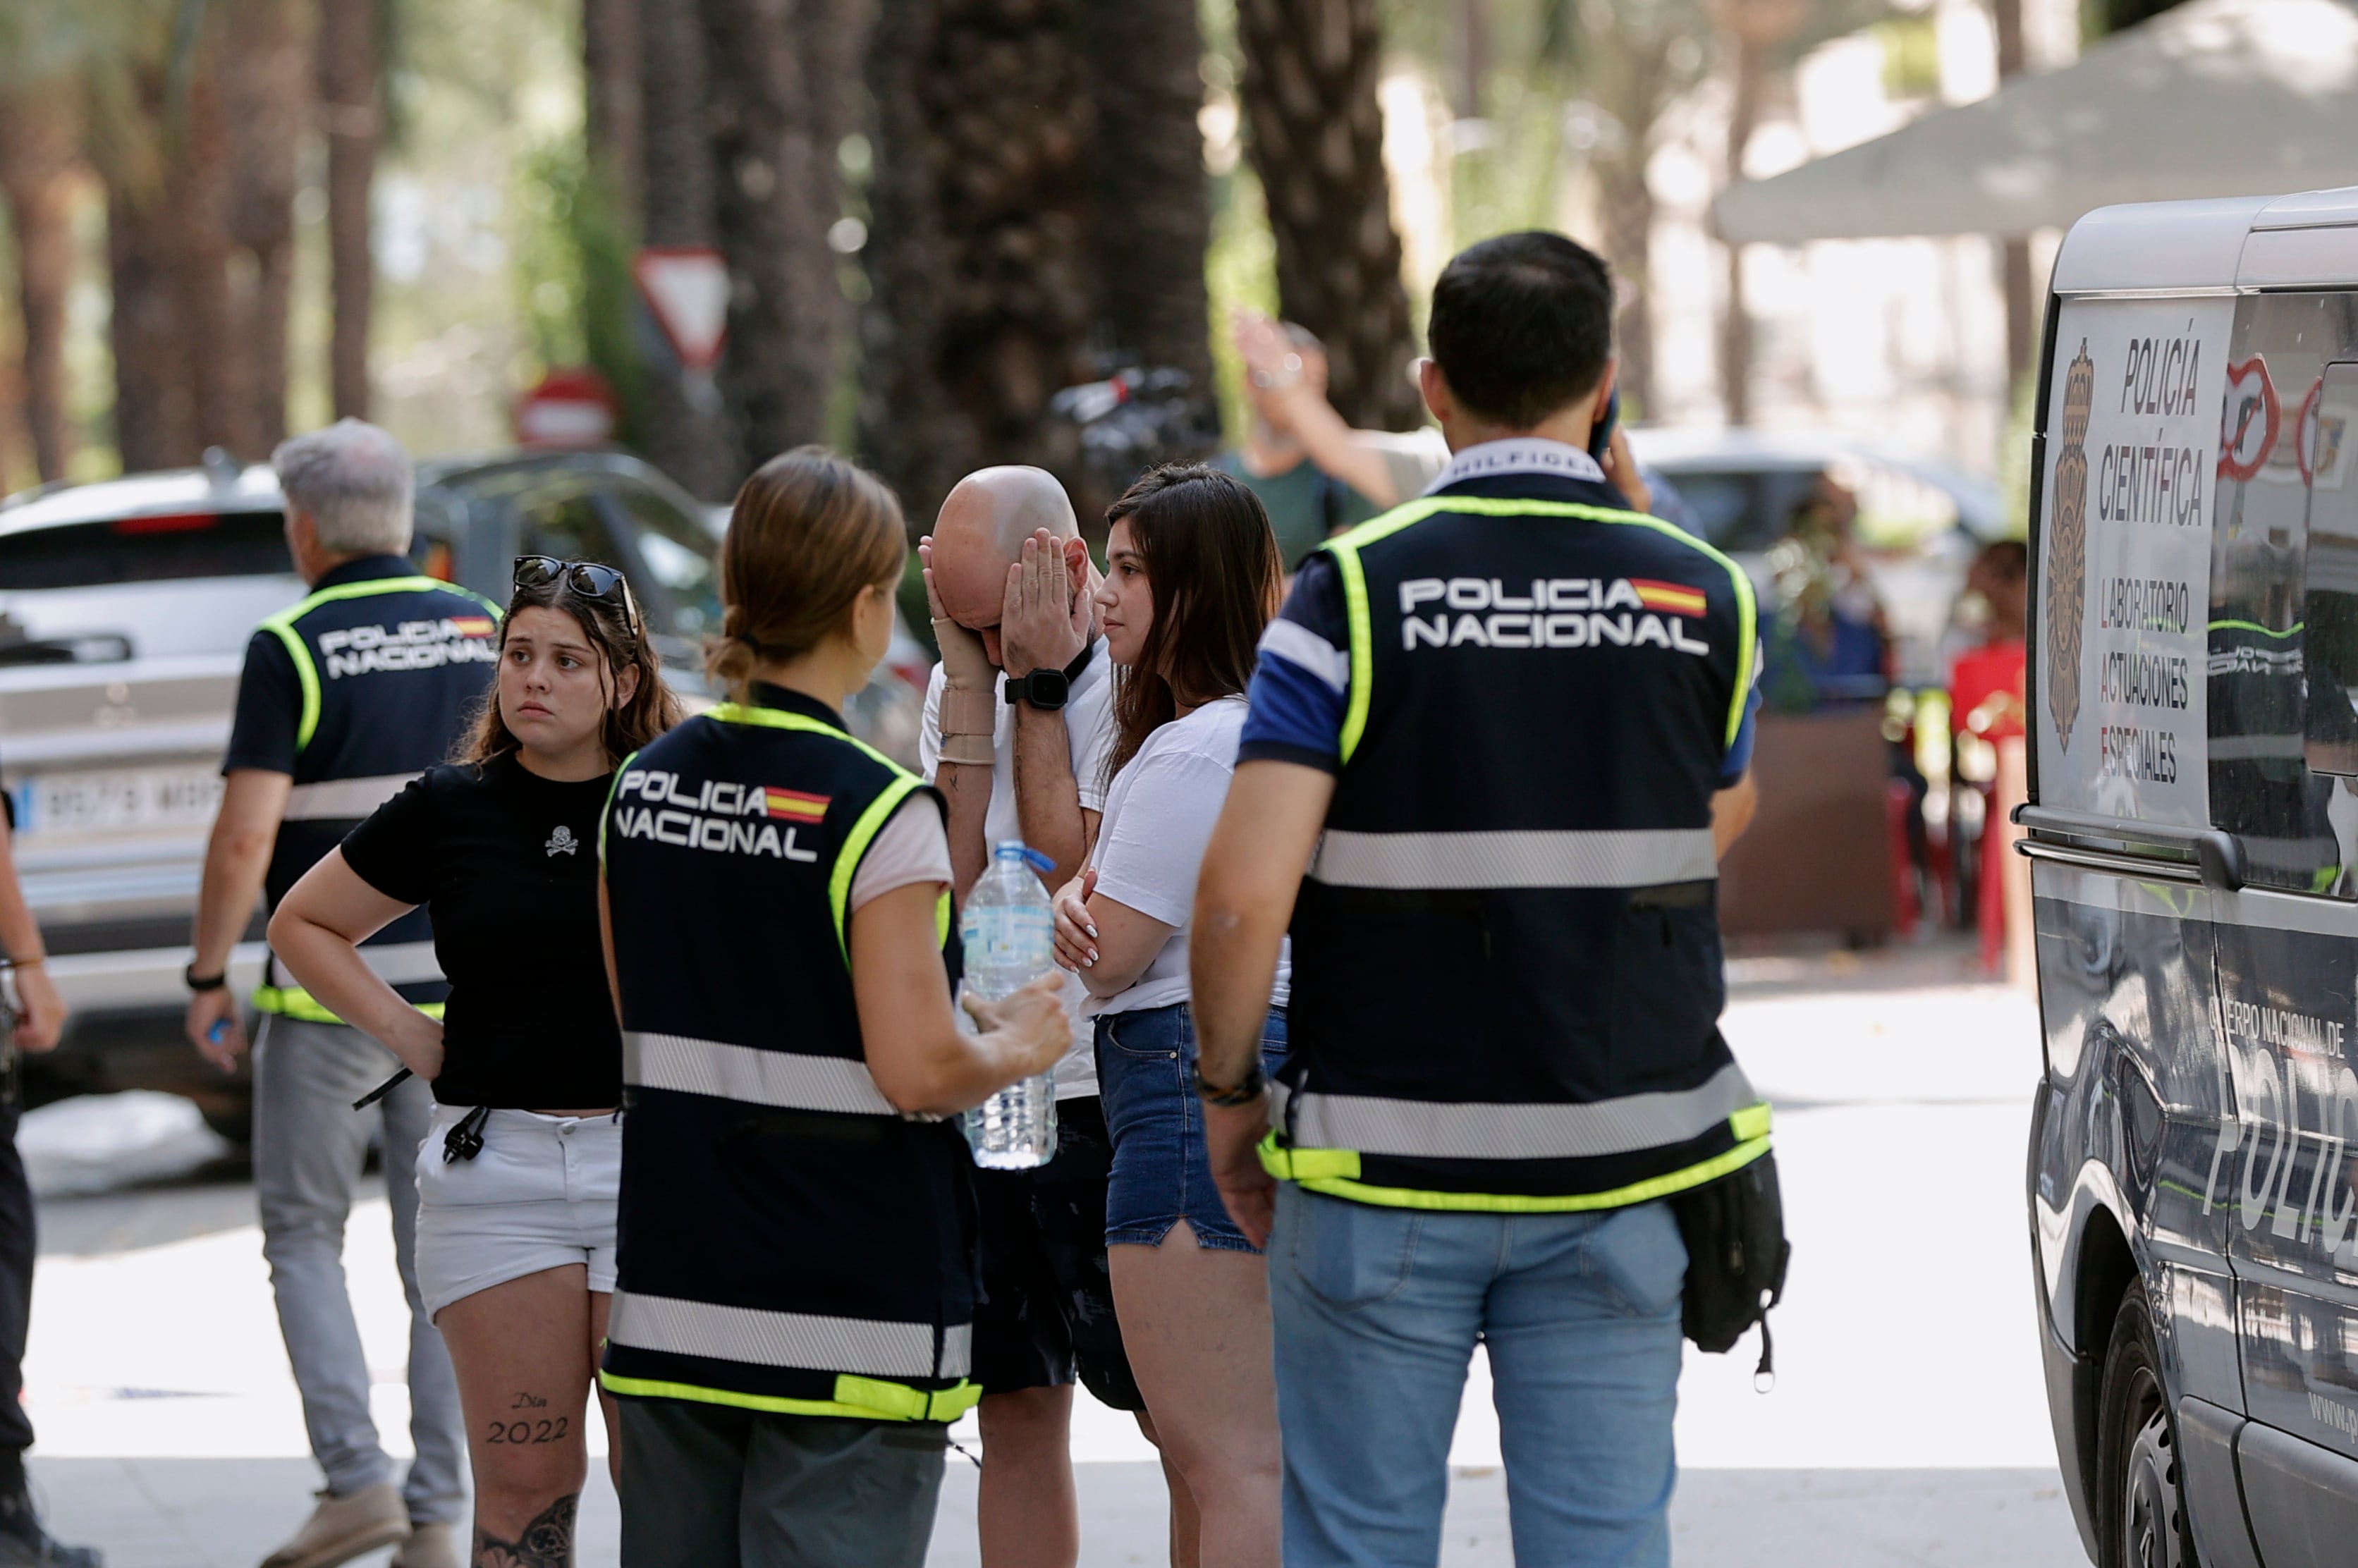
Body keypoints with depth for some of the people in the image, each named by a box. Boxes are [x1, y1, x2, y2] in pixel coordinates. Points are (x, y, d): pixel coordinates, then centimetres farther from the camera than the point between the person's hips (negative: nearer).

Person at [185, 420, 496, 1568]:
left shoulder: (293, 650, -12)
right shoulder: (483, 633, 5)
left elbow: (245, 840, -16)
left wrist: (208, 976, -4)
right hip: (461, 987, 4)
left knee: (303, 1233, 8)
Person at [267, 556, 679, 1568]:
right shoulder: (448, 812, 5)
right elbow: (302, 925, 18)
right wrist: (406, 1034, 7)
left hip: (650, 1162, -1)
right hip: (494, 1170, 1)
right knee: (523, 1481, 2)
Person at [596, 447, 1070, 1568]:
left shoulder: (643, 788, 6)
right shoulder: (877, 812, -14)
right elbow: (918, 1073, -15)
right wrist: (1018, 1046, 3)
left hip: (674, 1300, 6)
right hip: (847, 1312, -6)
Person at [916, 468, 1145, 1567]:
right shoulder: (961, 685, 11)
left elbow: (1070, 878, -17)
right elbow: (955, 878, -3)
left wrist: (1039, 687, -12)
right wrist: (971, 682, -6)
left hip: (1103, 1095, -7)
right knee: (1014, 1414, 9)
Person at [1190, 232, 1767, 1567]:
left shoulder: (1358, 592, -8)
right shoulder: (1698, 592, 1)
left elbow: (1245, 893, -15)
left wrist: (1229, 1087, 2)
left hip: (1386, 1165, -2)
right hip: (1617, 1168, 2)